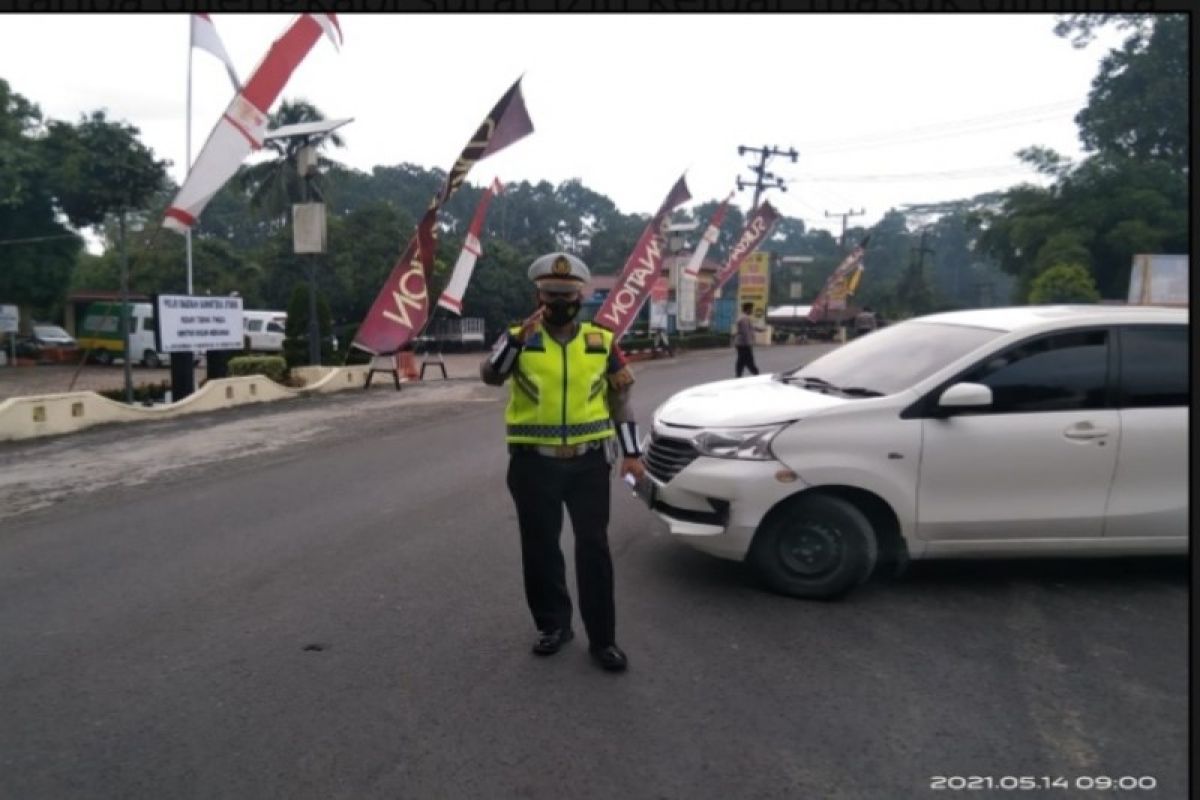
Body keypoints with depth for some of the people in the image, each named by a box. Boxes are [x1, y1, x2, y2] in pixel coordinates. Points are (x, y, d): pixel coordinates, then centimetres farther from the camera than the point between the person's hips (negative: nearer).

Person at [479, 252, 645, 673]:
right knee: (540, 548, 11)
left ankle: (602, 638, 17)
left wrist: (632, 452, 6)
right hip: (535, 464, 0)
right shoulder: (519, 337, -1)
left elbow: (619, 399, 10)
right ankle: (553, 625, 30)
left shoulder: (602, 342, 4)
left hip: (589, 462, 1)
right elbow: (490, 376, -19)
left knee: (594, 548, 5)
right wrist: (519, 338, -32)